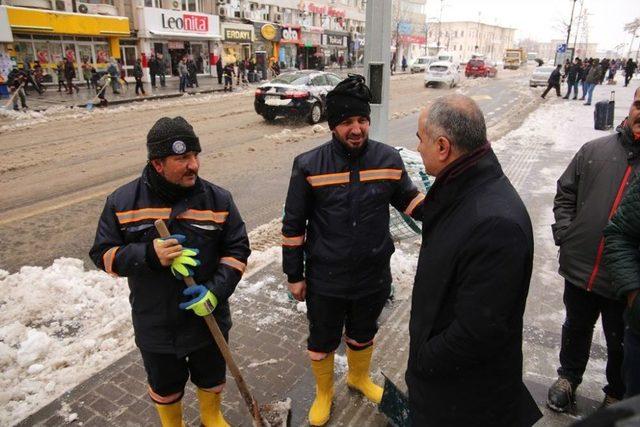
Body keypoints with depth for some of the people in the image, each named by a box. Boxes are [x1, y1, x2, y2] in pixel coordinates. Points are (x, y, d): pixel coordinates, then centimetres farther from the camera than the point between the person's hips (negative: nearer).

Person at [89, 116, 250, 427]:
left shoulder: (218, 199, -12)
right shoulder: (122, 202, -11)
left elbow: (237, 249, -6)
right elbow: (103, 254, -7)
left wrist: (217, 289, -21)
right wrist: (149, 256, -25)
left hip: (208, 317, 1)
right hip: (154, 326, 0)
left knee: (211, 377, 25)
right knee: (165, 386, 23)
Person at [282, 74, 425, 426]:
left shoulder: (388, 159, -9)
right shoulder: (309, 166, -16)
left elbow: (408, 199, 6)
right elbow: (293, 225, -8)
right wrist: (294, 275, -3)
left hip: (374, 276, 3)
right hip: (325, 280, -2)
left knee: (363, 335, 27)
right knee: (322, 342, 20)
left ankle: (359, 377, 58)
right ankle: (323, 392, 50)